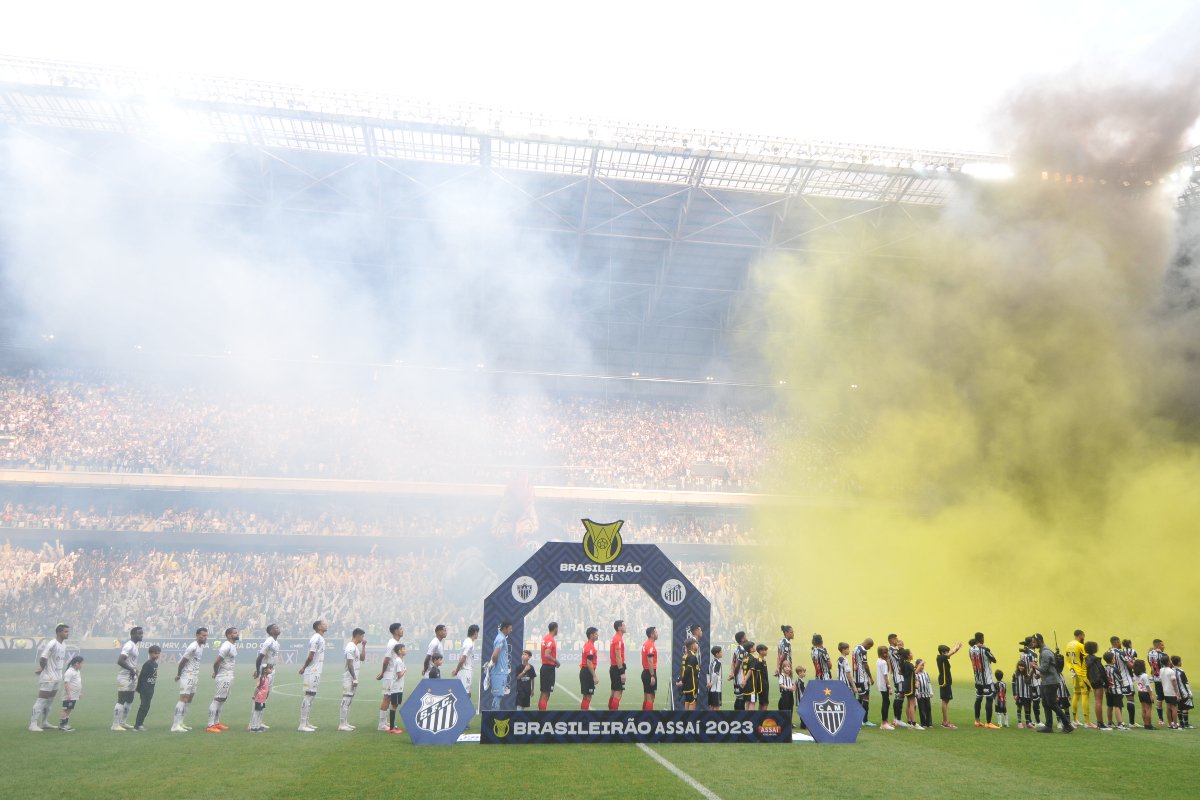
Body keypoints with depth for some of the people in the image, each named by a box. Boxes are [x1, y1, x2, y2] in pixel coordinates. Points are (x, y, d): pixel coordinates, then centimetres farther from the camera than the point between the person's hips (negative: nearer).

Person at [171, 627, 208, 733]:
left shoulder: (202, 646, 10)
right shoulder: (193, 647, -19)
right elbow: (183, 661, -15)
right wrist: (178, 675, -7)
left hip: (194, 676, 10)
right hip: (187, 675, -10)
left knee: (189, 700, 13)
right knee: (184, 698, -13)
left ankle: (180, 723, 20)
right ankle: (175, 725, -14)